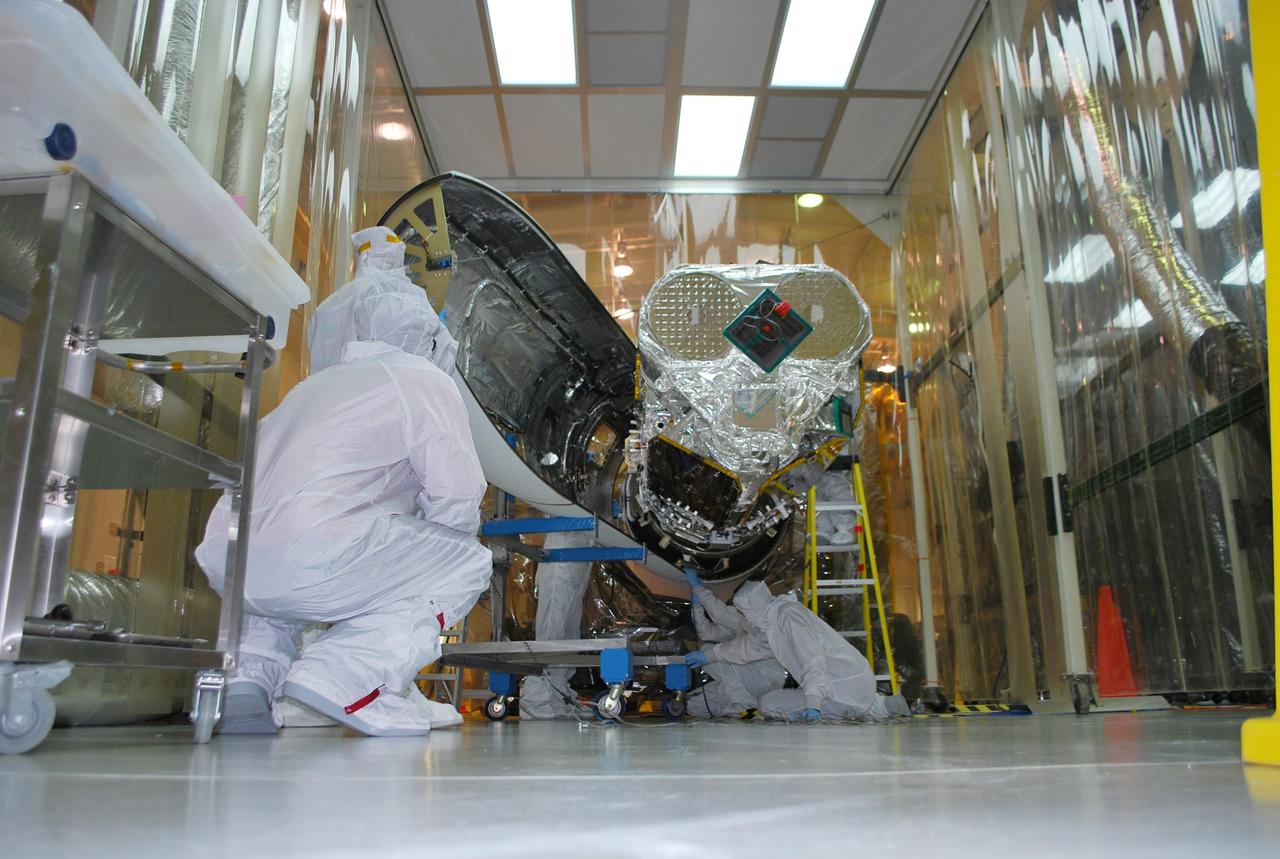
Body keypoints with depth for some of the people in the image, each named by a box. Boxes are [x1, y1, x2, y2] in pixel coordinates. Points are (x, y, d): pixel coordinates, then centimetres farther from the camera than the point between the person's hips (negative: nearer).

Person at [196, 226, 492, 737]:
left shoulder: (315, 385, 30)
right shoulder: (427, 383, 8)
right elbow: (457, 503, 0)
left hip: (223, 561, 8)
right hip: (310, 559, -8)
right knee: (467, 562, 8)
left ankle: (250, 675, 15)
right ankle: (346, 677, -7)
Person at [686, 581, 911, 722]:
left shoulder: (788, 614, -14)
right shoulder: (772, 622, 16)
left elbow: (812, 657, -25)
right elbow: (747, 646, 32)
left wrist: (813, 704, -33)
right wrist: (709, 655, 37)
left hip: (848, 691, -10)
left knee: (768, 704, -11)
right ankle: (877, 705, 16)